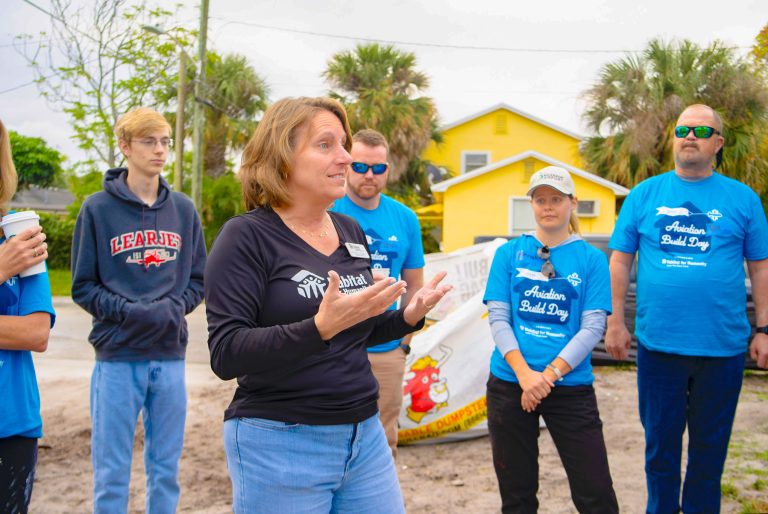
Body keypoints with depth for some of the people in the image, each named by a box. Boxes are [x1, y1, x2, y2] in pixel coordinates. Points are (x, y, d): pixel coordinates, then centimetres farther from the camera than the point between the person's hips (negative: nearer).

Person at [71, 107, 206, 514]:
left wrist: (174, 308, -9)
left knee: (165, 471, 13)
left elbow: (197, 279, 10)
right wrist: (129, 312, -16)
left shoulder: (183, 210, 7)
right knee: (111, 474, 5)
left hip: (170, 358, 3)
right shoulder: (97, 209, -2)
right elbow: (83, 286, 0)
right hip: (117, 358, -3)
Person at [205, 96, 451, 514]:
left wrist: (407, 318, 1)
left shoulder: (351, 232, 8)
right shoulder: (247, 236, -12)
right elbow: (225, 355, -20)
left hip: (364, 433, 7)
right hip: (279, 443, -6)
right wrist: (319, 327, -30)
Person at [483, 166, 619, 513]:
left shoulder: (592, 259, 1)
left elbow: (592, 327, -5)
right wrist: (524, 374, -15)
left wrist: (550, 374, -16)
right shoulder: (509, 253, 4)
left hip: (571, 386, -1)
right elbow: (498, 318, -2)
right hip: (509, 384, 1)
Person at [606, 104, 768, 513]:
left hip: (722, 346, 0)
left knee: (709, 448, 14)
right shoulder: (645, 194, 3)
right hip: (658, 344, 0)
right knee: (660, 444, 13)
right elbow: (620, 259, 4)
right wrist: (615, 322, 0)